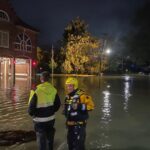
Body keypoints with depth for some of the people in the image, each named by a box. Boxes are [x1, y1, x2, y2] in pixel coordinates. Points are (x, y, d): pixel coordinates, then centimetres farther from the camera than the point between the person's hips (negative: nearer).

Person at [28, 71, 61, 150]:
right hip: (51, 118, 5)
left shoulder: (36, 91, -21)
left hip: (40, 120, -4)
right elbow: (58, 104, 3)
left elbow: (31, 106, -17)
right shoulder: (54, 90, -6)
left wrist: (32, 113, 4)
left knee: (41, 139, 10)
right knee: (50, 137, 24)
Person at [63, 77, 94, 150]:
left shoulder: (81, 95, -18)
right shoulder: (68, 96, 11)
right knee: (70, 143, 21)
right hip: (70, 124, 9)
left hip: (79, 124, -9)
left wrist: (79, 106, -33)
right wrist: (65, 111, 11)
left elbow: (91, 105, -26)